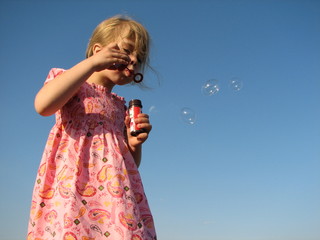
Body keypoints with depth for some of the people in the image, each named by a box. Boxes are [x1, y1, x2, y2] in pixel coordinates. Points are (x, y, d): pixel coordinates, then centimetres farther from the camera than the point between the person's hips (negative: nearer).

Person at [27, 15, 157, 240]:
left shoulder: (120, 106, 23)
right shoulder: (70, 81, 12)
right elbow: (43, 105, -14)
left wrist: (135, 143, 1)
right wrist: (92, 63, -11)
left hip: (116, 193, 4)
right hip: (73, 186, -4)